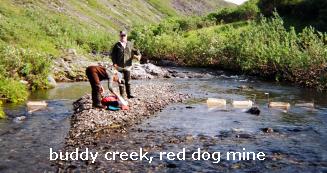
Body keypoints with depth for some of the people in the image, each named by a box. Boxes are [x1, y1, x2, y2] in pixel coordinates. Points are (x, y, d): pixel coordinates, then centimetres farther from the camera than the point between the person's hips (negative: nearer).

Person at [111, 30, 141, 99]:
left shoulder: (130, 44, 7)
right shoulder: (117, 45, 1)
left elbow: (135, 50, 12)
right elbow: (113, 54, 2)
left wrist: (138, 55, -9)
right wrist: (114, 62, -8)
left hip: (127, 65, 1)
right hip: (119, 66, -1)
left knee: (128, 81, 4)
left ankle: (129, 94, 10)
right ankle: (122, 95, 13)